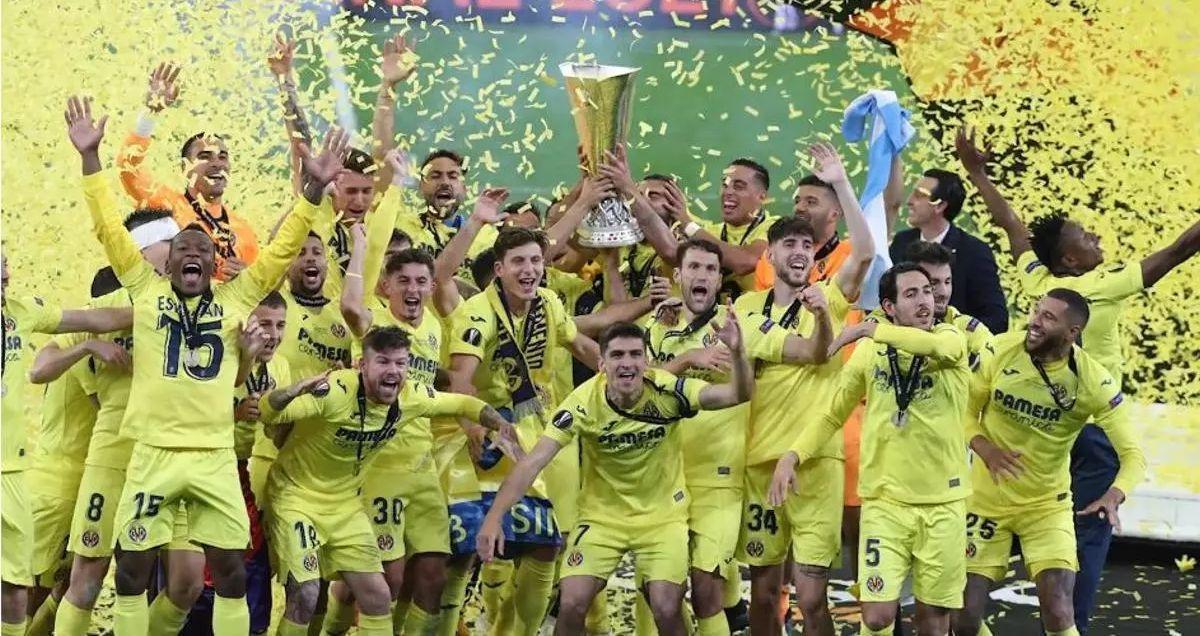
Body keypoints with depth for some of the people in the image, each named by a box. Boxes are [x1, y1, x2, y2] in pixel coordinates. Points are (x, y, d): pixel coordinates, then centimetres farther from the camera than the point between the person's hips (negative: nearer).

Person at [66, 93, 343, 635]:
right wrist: (90, 158, -5)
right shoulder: (146, 291, 5)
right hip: (153, 454, -1)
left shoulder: (236, 299, 7)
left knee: (231, 570, 3)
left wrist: (314, 189, -3)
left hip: (216, 457, 1)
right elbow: (110, 229, 2)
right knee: (133, 569, 3)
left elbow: (283, 248, 7)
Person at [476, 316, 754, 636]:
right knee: (571, 605, -12)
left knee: (666, 610, -14)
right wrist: (494, 518, -32)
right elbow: (533, 462, -23)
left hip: (663, 515, 0)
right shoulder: (584, 402, -21)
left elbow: (739, 394, -26)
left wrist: (736, 351, -46)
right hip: (602, 514, 0)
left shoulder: (666, 391, -20)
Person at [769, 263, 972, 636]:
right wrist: (792, 455, -3)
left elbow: (940, 347, -28)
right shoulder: (869, 352, 3)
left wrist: (868, 330, -20)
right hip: (885, 499, 1)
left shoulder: (951, 338, -2)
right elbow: (832, 415, 13)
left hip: (942, 501, -1)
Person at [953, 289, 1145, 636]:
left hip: (1047, 504, -1)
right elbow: (966, 411, -2)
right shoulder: (999, 351, -14)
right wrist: (985, 450, -23)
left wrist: (1114, 496, -36)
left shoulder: (1095, 382, -19)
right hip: (987, 498, 2)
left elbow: (1133, 455, -15)